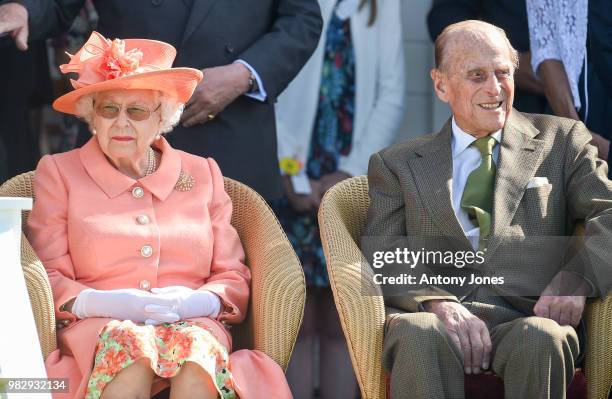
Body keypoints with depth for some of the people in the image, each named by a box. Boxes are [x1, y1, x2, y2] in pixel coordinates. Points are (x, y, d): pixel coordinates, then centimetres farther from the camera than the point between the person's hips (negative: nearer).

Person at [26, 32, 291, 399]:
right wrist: (104, 303, -13)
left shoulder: (202, 174, 22)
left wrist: (197, 302, -9)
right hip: (98, 331, -1)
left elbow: (234, 278, 16)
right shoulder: (59, 173, 18)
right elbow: (48, 279, 8)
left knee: (198, 346, -38)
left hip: (193, 325, 1)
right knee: (131, 342, -40)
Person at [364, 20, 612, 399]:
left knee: (542, 339, -37)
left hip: (531, 315, 0)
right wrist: (437, 303, -15)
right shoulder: (398, 165, 21)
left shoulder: (561, 140, 20)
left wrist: (577, 278, -15)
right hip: (434, 314, 0)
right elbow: (382, 259, 7)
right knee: (419, 336, -37)